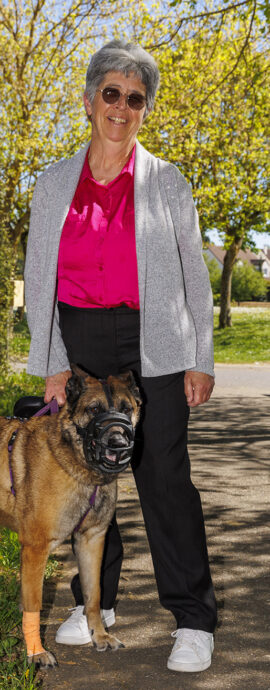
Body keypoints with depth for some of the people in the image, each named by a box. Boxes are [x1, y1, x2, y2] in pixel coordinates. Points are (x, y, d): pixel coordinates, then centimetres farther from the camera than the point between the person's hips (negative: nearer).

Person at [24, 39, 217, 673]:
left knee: (164, 476, -5)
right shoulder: (54, 185, 8)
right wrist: (53, 363, 0)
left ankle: (194, 618, 5)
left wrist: (201, 360, -1)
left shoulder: (166, 182, 4)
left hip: (153, 344, -3)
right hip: (78, 342, 3)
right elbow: (38, 278, 8)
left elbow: (194, 276, 5)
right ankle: (95, 600, 25)